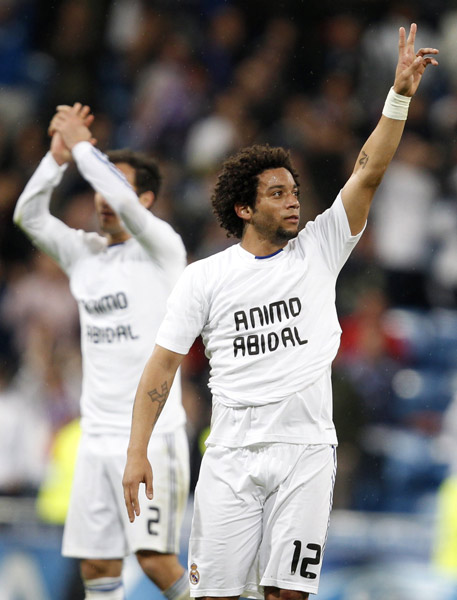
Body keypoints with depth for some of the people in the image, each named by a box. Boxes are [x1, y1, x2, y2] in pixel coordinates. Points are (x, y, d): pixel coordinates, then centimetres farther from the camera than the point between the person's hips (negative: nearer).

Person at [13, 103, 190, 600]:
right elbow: (28, 215, 2)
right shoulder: (84, 253, 13)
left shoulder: (162, 248, -4)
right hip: (97, 437, 6)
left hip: (153, 435, -6)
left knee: (155, 558, -13)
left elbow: (124, 202, -22)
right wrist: (59, 153, -8)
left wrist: (81, 143, -12)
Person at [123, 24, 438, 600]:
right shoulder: (203, 278, 4)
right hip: (232, 453, -1)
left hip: (307, 449, 1)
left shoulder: (317, 251, 8)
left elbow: (368, 172, 0)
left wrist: (399, 94, -10)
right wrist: (136, 453, -3)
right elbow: (162, 365, 4)